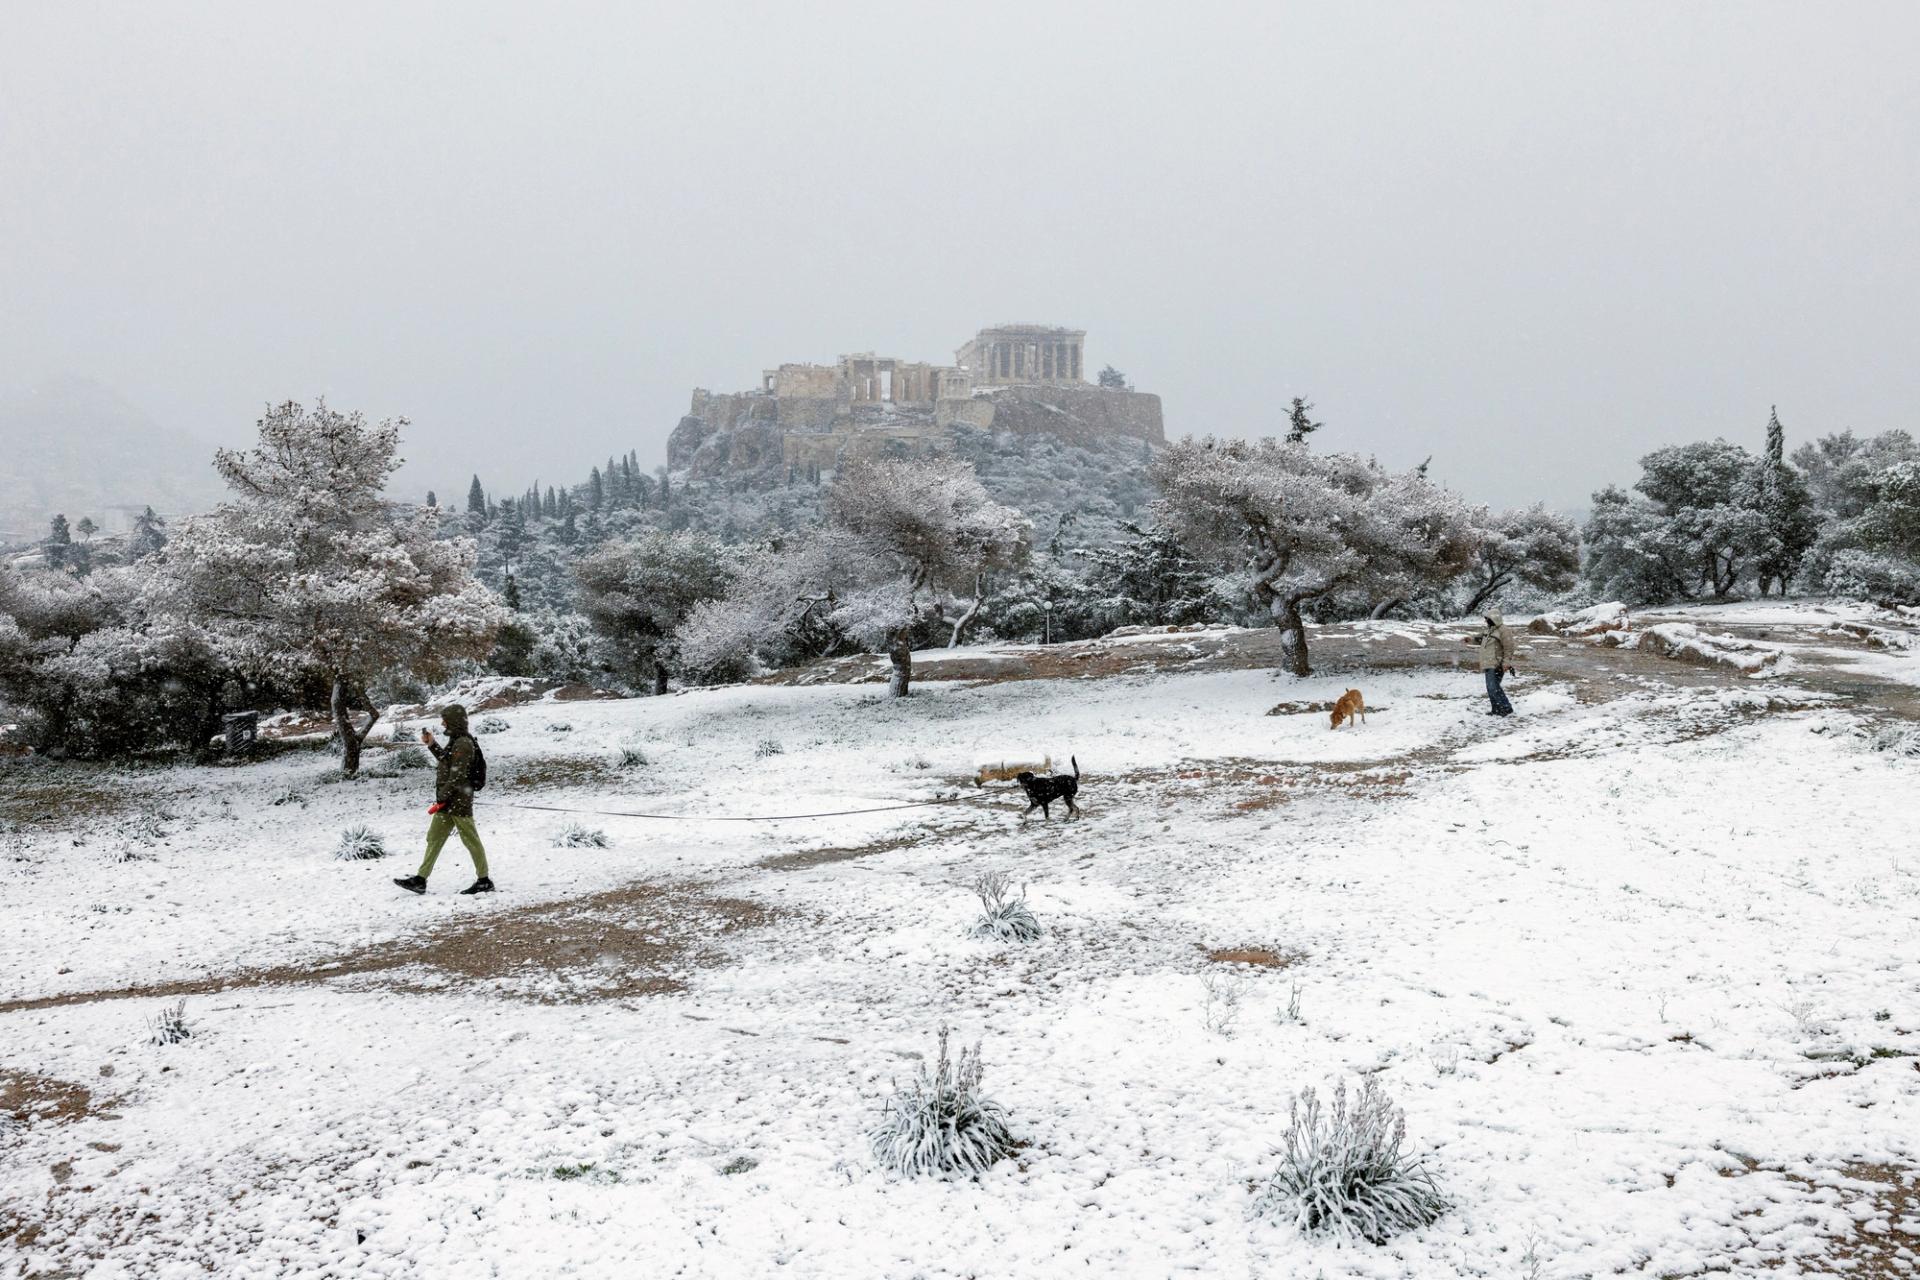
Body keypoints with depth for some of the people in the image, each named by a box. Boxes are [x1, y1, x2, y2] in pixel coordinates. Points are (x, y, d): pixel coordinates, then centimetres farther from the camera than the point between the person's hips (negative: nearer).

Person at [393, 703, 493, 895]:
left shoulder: (463, 744, -18)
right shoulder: (456, 741, 13)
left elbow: (457, 776, -22)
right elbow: (446, 761, 29)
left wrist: (442, 797, -19)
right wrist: (432, 744, 21)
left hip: (459, 802, -10)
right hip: (449, 801, 10)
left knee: (471, 840, -1)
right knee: (434, 838, 9)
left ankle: (484, 881, 7)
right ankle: (420, 879, 11)